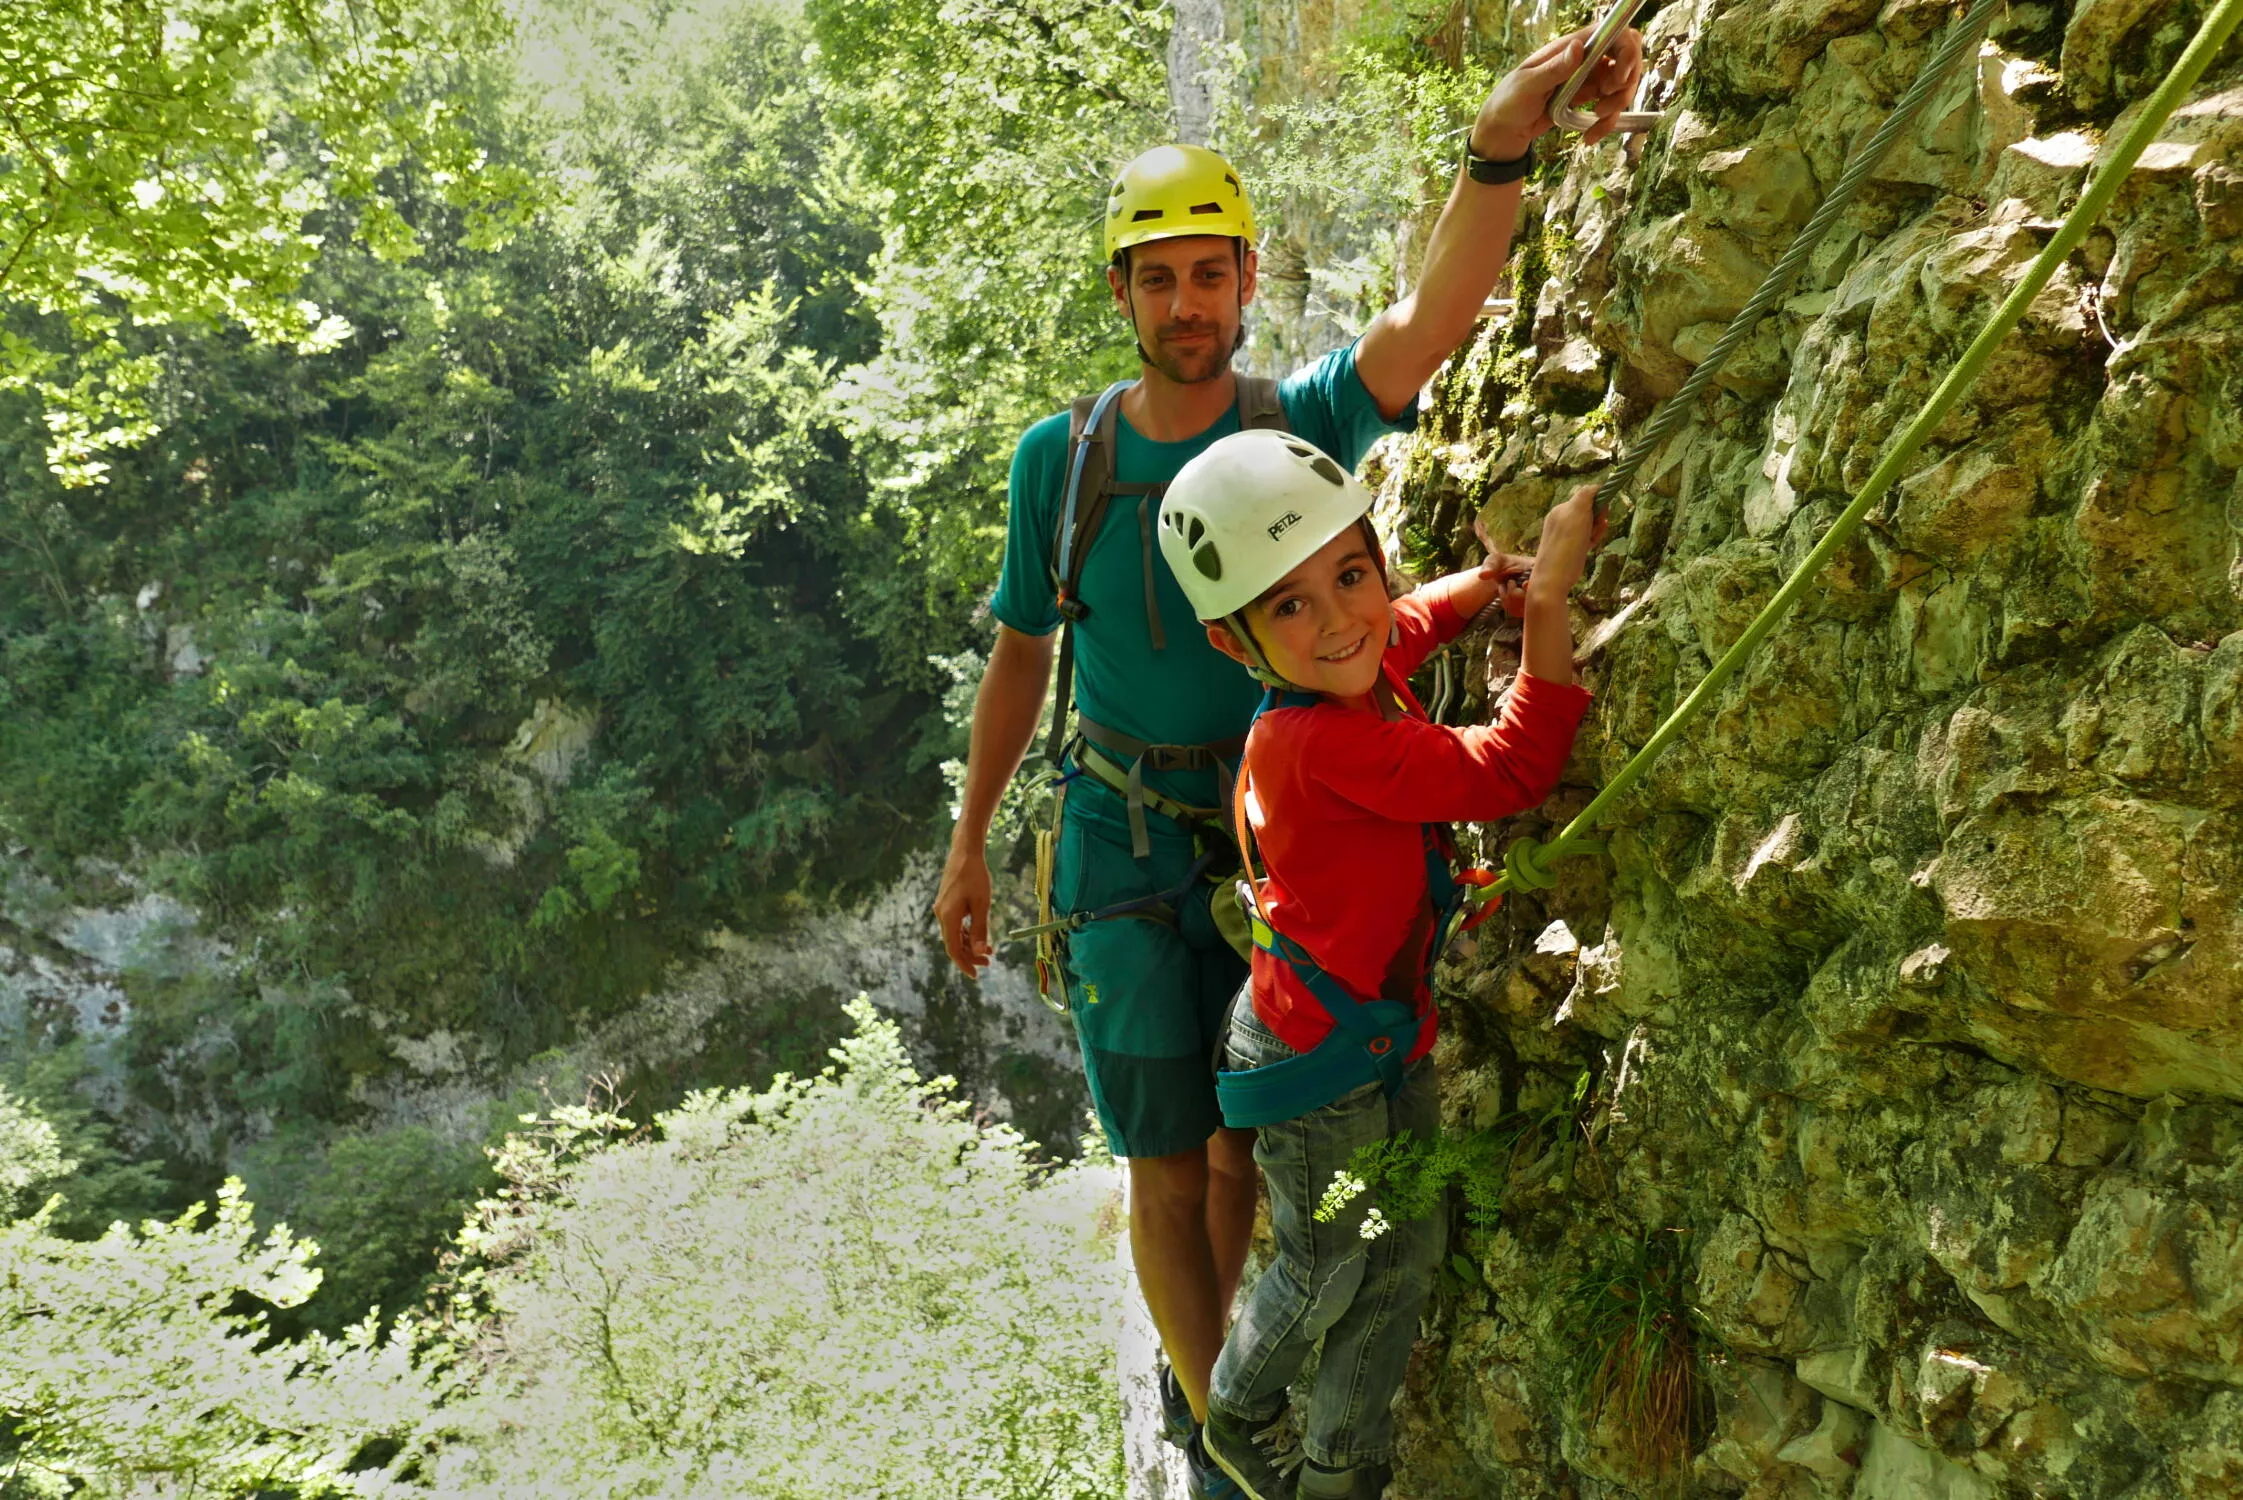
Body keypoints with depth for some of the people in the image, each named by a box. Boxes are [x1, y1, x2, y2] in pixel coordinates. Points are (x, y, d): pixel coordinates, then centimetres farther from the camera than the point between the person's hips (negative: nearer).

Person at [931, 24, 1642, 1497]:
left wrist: (1501, 148, -45)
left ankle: (1203, 1365, 42)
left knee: (1242, 1150, 15)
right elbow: (1021, 658, 5)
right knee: (1167, 1165, 1)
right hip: (1126, 846, -1)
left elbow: (1427, 324, -28)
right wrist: (970, 841, 9)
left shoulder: (1301, 425, -8)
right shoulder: (1063, 458, -5)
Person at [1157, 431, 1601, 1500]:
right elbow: (1507, 774, -35)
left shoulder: (1367, 670, -6)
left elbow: (1411, 623, 20)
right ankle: (1237, 1413, 45)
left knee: (1407, 1257, 19)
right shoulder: (1321, 742, -34)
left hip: (1393, 1026, 8)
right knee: (1325, 1271, 15)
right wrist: (1551, 587, -33)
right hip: (1315, 1055, -8)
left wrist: (1487, 582, 2)